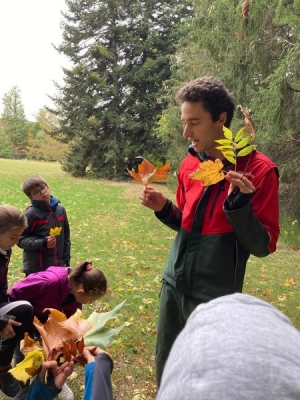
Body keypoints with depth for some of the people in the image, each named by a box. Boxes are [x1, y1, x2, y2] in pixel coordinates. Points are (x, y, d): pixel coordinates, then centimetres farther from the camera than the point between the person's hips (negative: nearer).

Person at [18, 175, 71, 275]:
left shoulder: (60, 209, 4)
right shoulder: (30, 214, -12)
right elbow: (21, 240, -10)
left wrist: (66, 260, 8)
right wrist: (43, 243, -23)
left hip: (58, 266, 5)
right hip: (36, 269, -5)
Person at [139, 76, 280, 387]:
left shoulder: (259, 170, -13)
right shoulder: (189, 164, 4)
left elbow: (262, 246, -13)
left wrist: (239, 204, -28)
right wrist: (163, 208, -3)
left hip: (215, 295, -6)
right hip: (174, 284, 6)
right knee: (165, 370, 19)